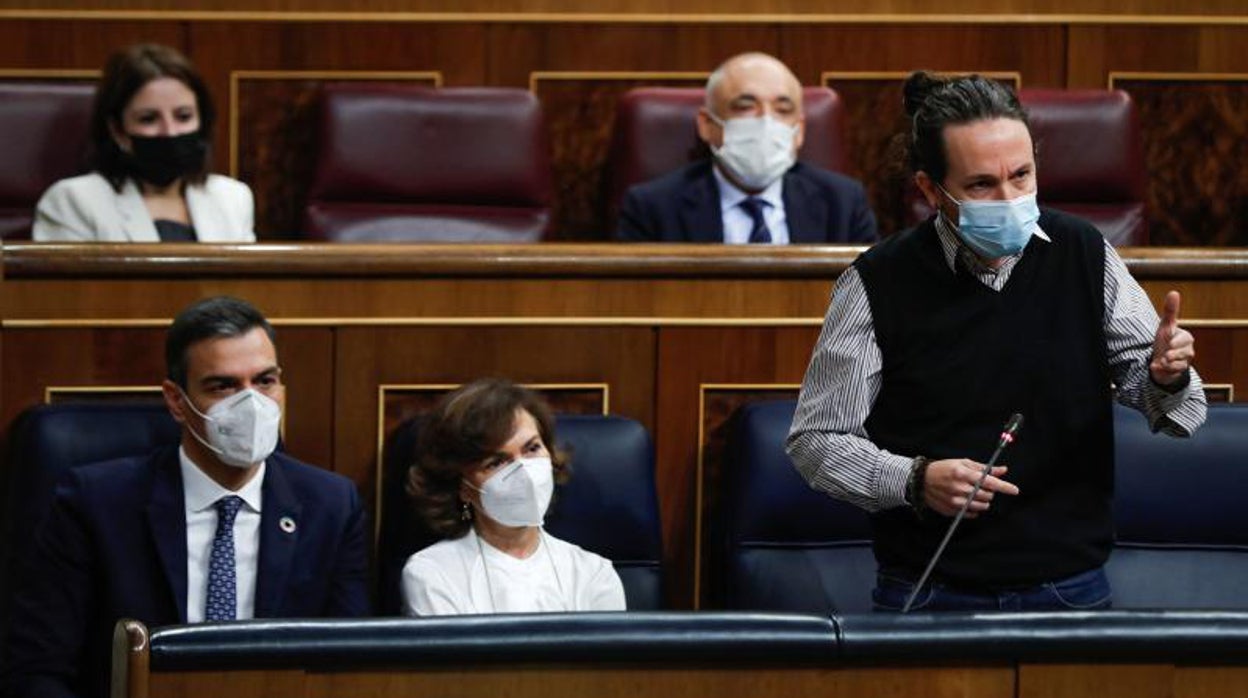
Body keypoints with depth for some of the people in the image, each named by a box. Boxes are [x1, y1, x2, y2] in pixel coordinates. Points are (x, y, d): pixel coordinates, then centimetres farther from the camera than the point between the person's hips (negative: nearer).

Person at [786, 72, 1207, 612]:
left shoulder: (1085, 254, 0)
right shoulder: (876, 284, -9)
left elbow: (1167, 408, 5)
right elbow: (815, 441, -3)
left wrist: (1166, 377, -19)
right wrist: (915, 481, -19)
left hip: (1072, 588, 2)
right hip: (929, 598, -2)